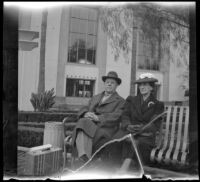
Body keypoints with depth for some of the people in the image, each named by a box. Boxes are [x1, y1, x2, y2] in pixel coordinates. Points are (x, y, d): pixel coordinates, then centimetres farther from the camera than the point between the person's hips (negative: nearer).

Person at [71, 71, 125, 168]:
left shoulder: (120, 101, 15)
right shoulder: (95, 98, 31)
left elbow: (116, 116, -4)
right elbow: (84, 110, 19)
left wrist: (98, 118, -18)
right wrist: (86, 114, -8)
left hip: (106, 129, -3)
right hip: (90, 125, 3)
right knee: (82, 123, -34)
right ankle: (84, 157, -52)